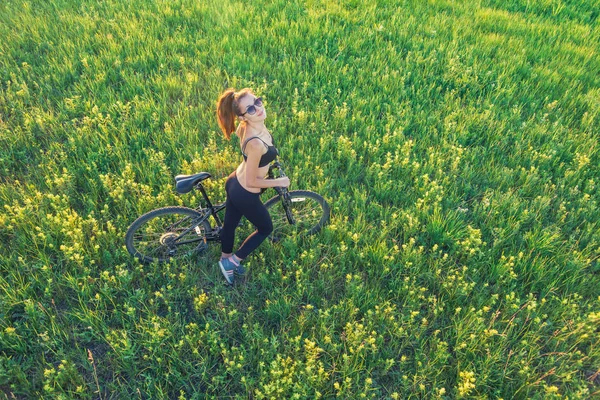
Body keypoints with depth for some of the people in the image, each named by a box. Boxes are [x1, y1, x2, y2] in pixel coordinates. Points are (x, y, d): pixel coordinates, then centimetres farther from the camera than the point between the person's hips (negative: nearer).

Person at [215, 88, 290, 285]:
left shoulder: (244, 126, -12)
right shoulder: (256, 143, -38)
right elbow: (251, 181, -29)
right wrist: (279, 182, -14)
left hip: (234, 184, 8)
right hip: (245, 195, -7)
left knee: (229, 224, 28)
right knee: (266, 228, 20)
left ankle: (226, 260, 55)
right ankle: (232, 261, 31)